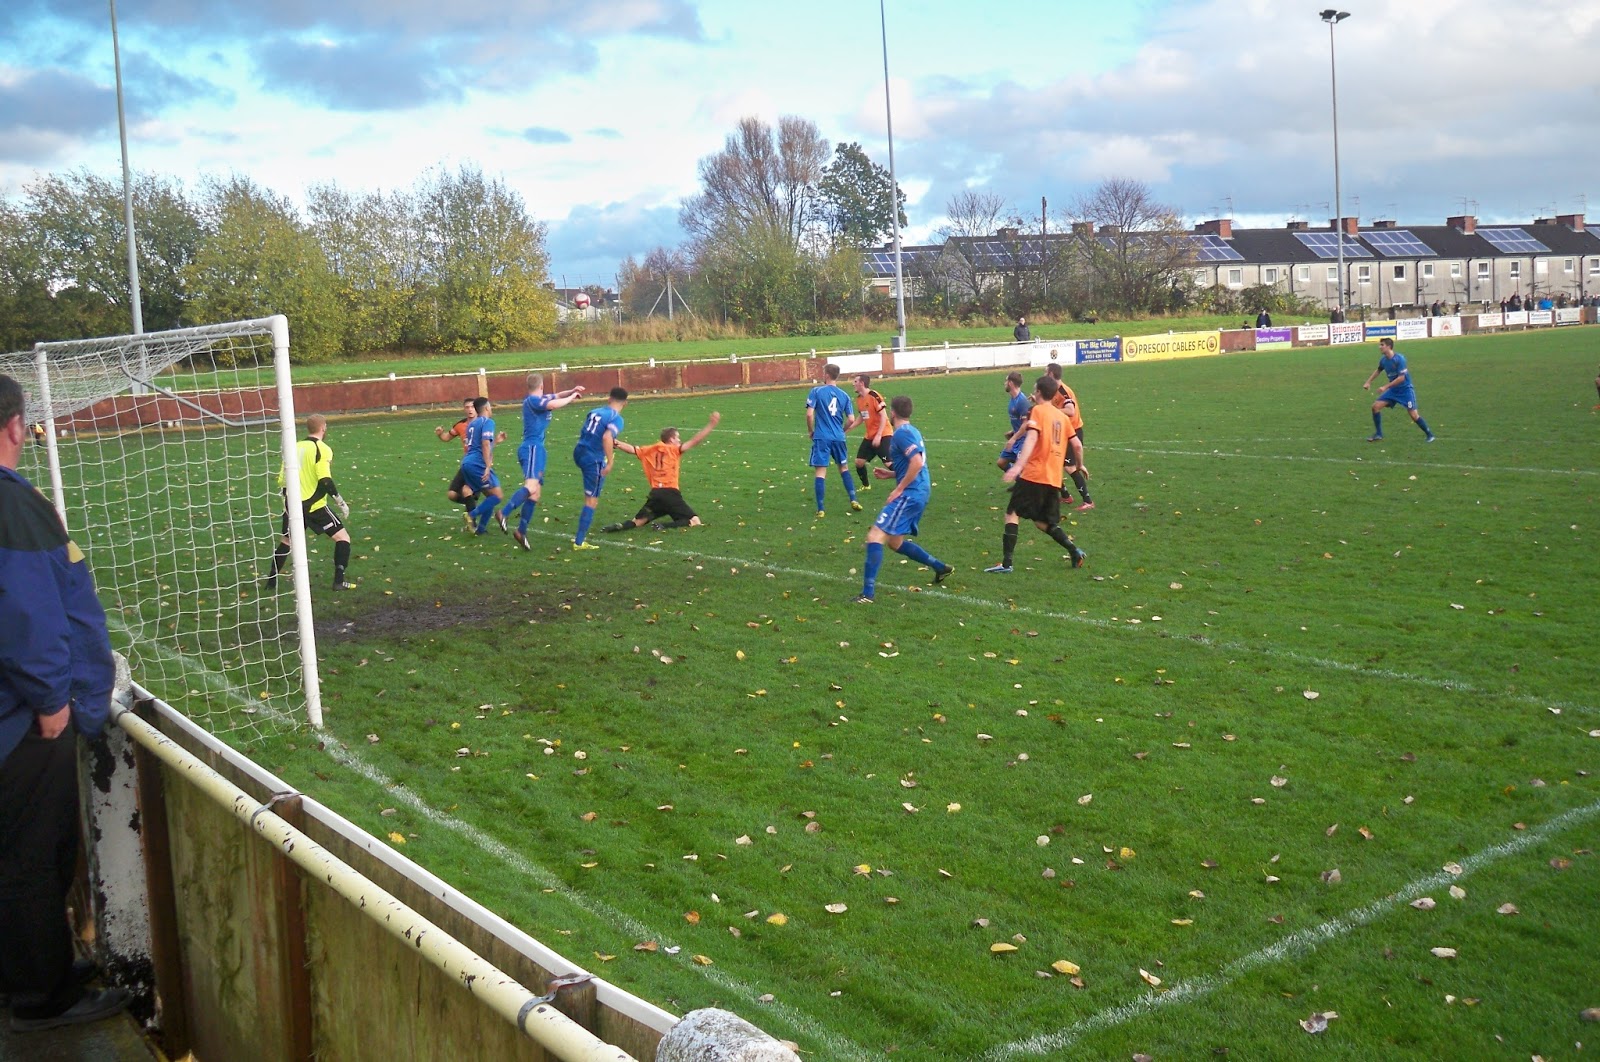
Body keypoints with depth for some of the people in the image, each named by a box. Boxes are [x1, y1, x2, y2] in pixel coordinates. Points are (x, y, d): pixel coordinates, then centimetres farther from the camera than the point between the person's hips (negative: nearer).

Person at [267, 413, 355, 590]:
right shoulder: (322, 449, -10)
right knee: (342, 537, 3)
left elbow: (282, 479, 11)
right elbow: (325, 481, -19)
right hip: (315, 506, -6)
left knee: (286, 541, 23)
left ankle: (271, 581, 26)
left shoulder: (295, 447, 8)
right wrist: (341, 502, -11)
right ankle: (339, 581, -4)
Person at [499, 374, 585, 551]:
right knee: (531, 486, -28)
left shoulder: (536, 400, 17)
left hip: (537, 449, 10)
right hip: (532, 448, -10)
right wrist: (572, 397, -9)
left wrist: (572, 391, 10)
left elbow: (556, 396, 29)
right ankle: (504, 514, -38)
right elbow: (554, 404, -25)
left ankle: (521, 531, 9)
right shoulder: (533, 400, -9)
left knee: (534, 494, 9)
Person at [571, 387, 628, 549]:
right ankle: (579, 541, -1)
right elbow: (607, 437, -30)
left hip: (579, 452, 7)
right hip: (594, 459, -7)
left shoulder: (595, 412, 9)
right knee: (591, 501, 0)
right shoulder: (616, 418, -12)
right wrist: (610, 462, -27)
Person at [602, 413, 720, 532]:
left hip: (655, 494, 5)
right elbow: (695, 441, -9)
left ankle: (620, 526, -13)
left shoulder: (649, 450, 13)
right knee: (695, 522, -3)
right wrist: (711, 424, -10)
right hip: (670, 493, -5)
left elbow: (631, 449, 14)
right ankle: (665, 527, -24)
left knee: (637, 521, 21)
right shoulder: (674, 450, 0)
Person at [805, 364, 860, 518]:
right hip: (839, 437, 4)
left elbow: (809, 414, -11)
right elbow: (851, 420, 4)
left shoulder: (816, 391, -4)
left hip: (822, 437, -4)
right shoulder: (844, 395, 7)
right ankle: (853, 500, 18)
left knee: (820, 472, -1)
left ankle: (821, 509, -3)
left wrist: (810, 431, 5)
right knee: (843, 468, 22)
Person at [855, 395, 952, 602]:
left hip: (909, 494, -10)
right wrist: (890, 474, 18)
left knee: (875, 536, -15)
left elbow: (917, 463, -24)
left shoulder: (902, 433, -12)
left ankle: (867, 594, -21)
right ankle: (940, 567, 31)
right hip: (919, 494, 10)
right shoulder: (913, 432, 17)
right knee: (895, 542, 22)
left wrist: (899, 489, -19)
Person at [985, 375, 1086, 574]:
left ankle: (1006, 563, -9)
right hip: (1054, 479, 7)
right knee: (1043, 522, 18)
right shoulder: (1062, 416, 16)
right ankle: (1074, 551, 4)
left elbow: (1031, 439, -20)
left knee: (1012, 514, -1)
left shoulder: (1037, 411, -4)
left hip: (1034, 475, -7)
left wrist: (1019, 465, -31)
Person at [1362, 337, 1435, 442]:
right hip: (1393, 390, 7)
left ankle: (1429, 435, 7)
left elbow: (1401, 378, -26)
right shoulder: (1383, 360, -2)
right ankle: (1378, 435, 6)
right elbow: (1378, 370, 22)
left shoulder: (1399, 359, -23)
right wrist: (1368, 382, 17)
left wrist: (1385, 387, -27)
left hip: (1405, 389, -7)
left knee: (1413, 415, -12)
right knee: (1376, 406, -4)